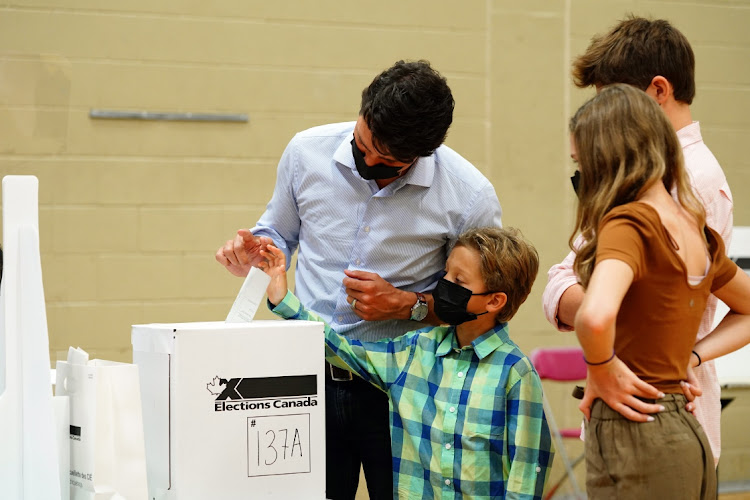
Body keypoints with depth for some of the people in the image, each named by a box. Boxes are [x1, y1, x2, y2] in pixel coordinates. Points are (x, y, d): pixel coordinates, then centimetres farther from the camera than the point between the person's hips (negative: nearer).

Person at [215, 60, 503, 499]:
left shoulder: (471, 196, -12)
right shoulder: (307, 152, -3)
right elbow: (281, 233, 16)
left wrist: (406, 306, -16)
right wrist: (255, 253, -6)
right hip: (308, 378, 2)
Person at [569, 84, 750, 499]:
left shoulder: (628, 223, -14)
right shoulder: (696, 231, 10)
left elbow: (596, 316, -33)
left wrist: (601, 370, -14)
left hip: (634, 436, -8)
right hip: (686, 436, 8)